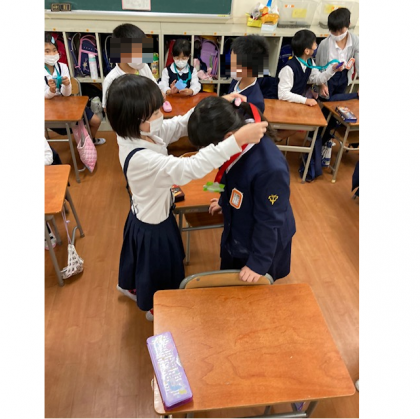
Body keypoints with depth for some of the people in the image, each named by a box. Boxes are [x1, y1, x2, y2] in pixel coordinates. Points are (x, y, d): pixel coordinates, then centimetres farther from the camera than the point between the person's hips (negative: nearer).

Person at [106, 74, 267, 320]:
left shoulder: (136, 133, -14)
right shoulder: (141, 159, -40)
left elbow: (181, 125, -7)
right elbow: (191, 168, -48)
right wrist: (237, 140, -49)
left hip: (144, 216, 8)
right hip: (154, 226, -8)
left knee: (142, 259, 35)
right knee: (158, 269, 22)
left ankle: (129, 285, 65)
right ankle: (155, 308, 52)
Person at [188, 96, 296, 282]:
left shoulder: (270, 167, -42)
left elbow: (269, 221, -28)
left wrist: (259, 261, -16)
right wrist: (224, 203, 23)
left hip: (264, 242, -7)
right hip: (238, 231, 7)